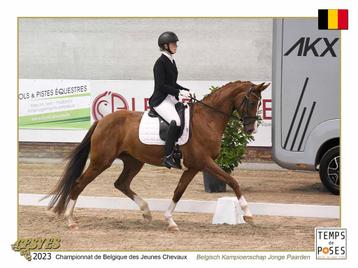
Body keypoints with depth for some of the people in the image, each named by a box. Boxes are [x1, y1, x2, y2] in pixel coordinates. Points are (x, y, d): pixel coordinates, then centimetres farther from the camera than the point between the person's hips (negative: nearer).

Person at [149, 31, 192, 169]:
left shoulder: (171, 62, 16)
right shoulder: (161, 62, -11)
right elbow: (161, 85, -18)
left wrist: (186, 90, 11)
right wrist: (179, 92, -20)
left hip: (171, 99, 10)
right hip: (160, 100, -10)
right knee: (176, 121, -32)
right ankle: (168, 157, -32)